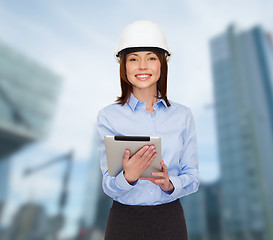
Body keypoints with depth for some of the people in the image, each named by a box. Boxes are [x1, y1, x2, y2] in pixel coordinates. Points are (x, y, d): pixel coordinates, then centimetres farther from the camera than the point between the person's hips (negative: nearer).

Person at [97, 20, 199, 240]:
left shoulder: (182, 115, -2)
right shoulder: (108, 116, -8)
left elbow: (193, 177, 1)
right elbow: (109, 187, -8)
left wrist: (170, 184, -18)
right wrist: (128, 177, -28)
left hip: (170, 220, 2)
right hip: (125, 221, -1)